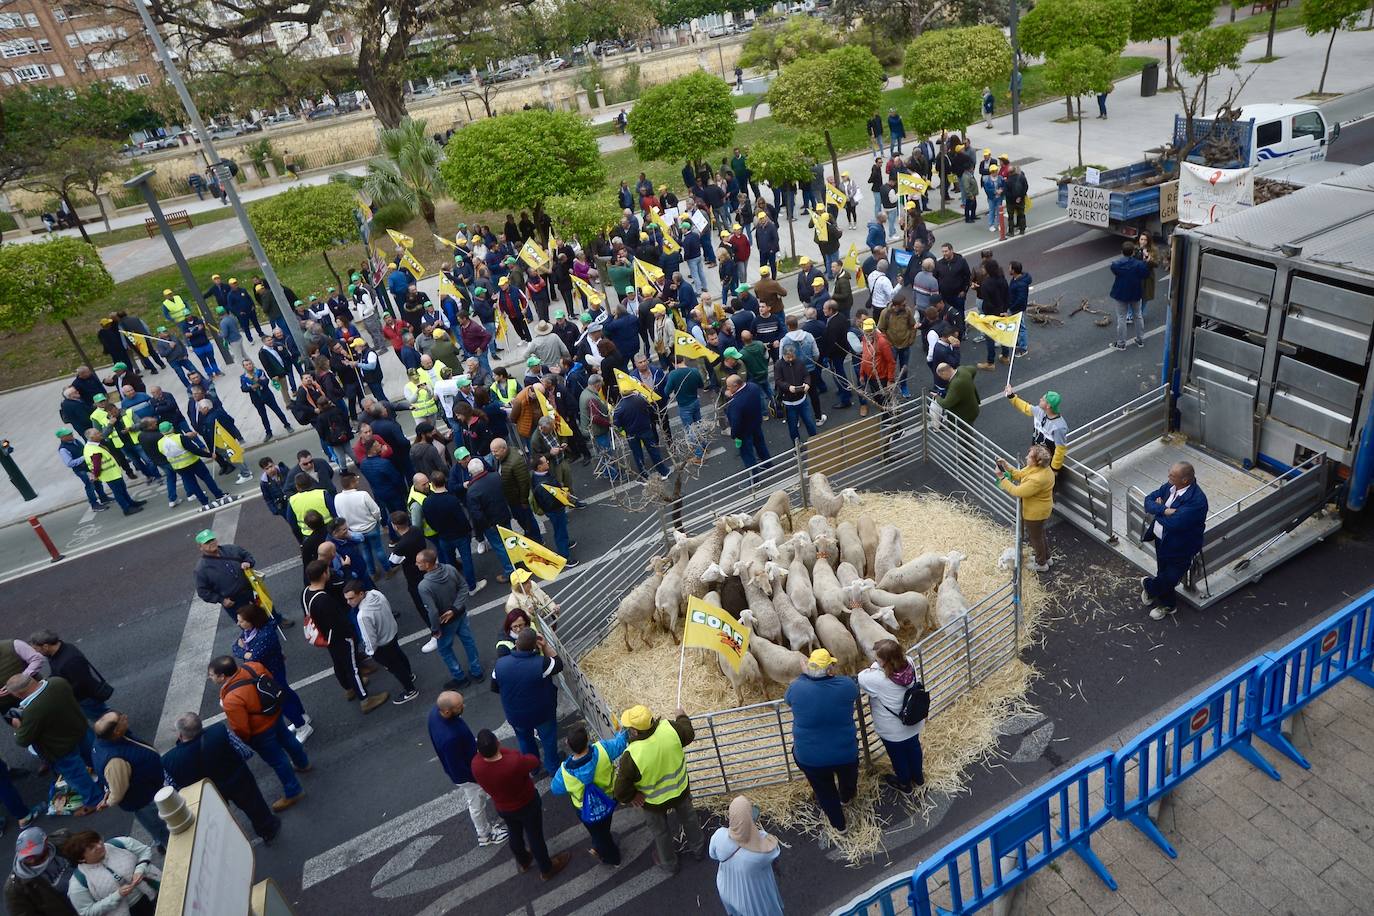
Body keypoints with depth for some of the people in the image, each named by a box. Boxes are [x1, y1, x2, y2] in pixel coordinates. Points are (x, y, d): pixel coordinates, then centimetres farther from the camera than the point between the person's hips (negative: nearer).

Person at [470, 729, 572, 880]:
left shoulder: (476, 764, -29)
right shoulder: (515, 762, -42)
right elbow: (534, 762, -18)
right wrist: (522, 756, -3)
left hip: (502, 808, 4)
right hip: (527, 805, -4)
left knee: (514, 833, 32)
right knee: (535, 836, 22)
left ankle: (523, 861, 58)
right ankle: (547, 869, 46)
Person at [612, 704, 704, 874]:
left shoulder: (632, 756, -39)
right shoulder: (669, 729, -31)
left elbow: (620, 790, -27)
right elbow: (689, 734, -7)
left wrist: (631, 797, -6)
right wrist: (681, 717, 12)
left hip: (654, 802, -3)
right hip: (680, 789, 3)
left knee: (660, 832, 28)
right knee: (689, 818, 32)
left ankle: (669, 864, 53)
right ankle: (698, 849, 57)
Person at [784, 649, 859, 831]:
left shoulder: (797, 688, -19)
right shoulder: (845, 685, -20)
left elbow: (787, 698, 5)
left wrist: (804, 675, 9)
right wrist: (833, 674, 12)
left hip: (810, 757, -1)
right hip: (845, 753, 1)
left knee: (825, 790, 27)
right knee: (848, 777, 34)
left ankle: (838, 824, 46)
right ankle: (845, 798, 63)